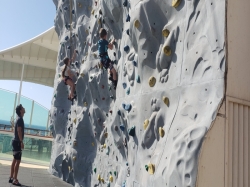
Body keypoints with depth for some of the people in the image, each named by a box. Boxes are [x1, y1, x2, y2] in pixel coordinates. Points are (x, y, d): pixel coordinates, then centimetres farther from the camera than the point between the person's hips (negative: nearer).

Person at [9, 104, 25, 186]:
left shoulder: (19, 119, 15)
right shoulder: (20, 119, -14)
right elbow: (19, 131, -21)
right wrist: (21, 142, -21)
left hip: (16, 141, 10)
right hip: (17, 142, -10)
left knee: (14, 160, 13)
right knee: (18, 161, -8)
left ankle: (11, 178, 18)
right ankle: (15, 179, -6)